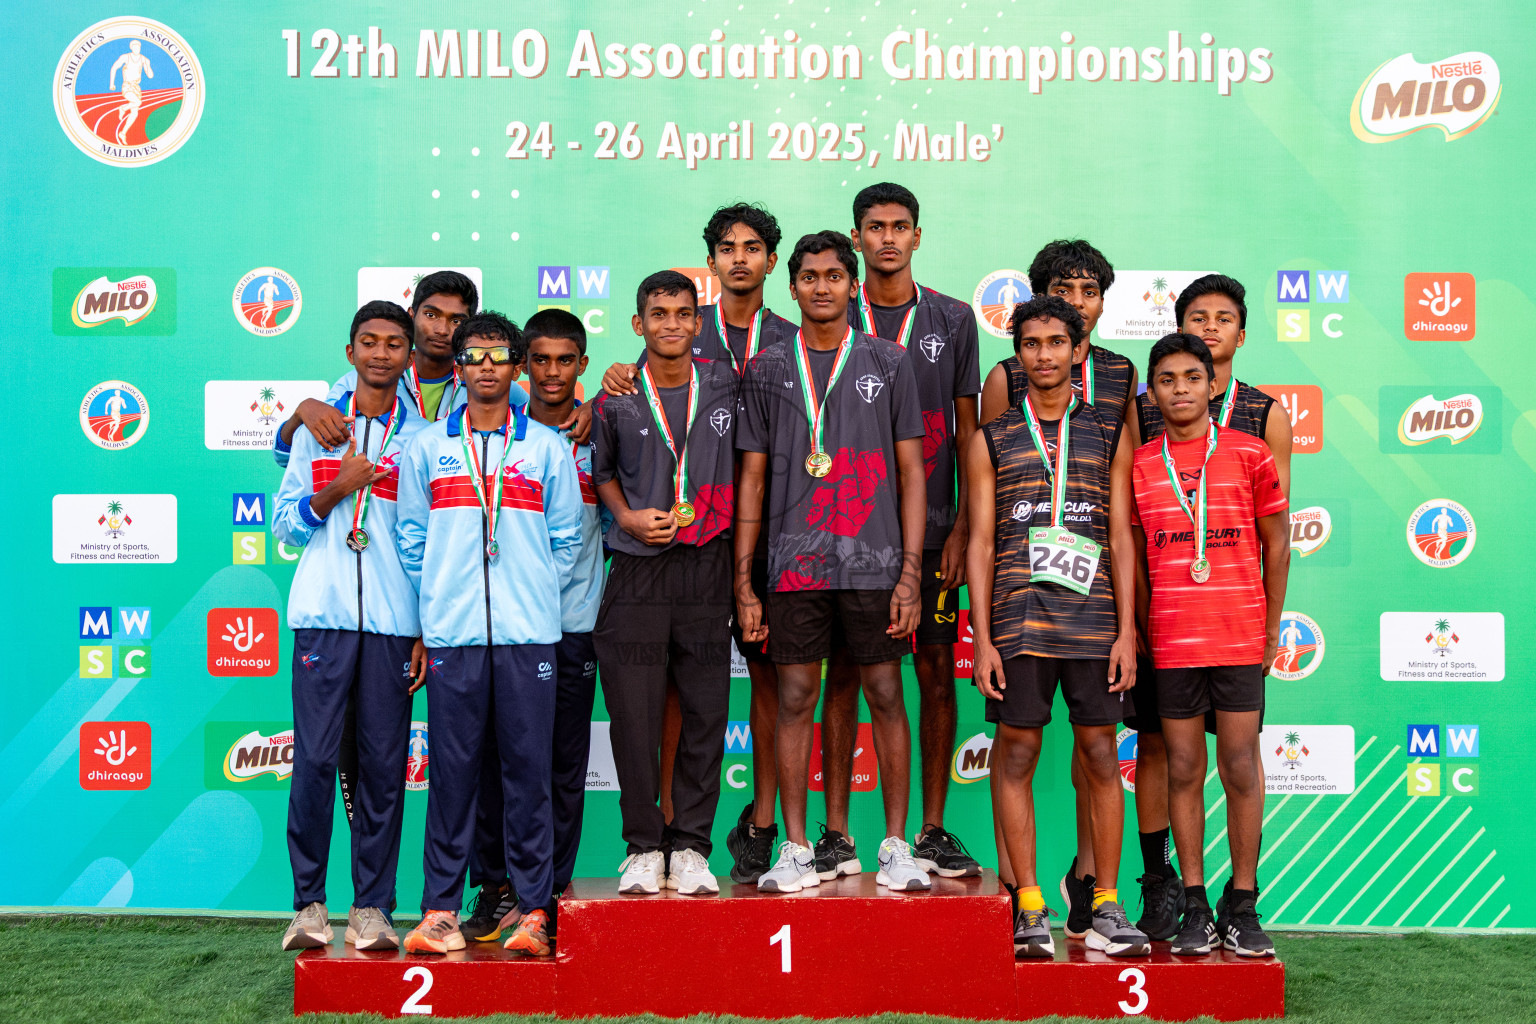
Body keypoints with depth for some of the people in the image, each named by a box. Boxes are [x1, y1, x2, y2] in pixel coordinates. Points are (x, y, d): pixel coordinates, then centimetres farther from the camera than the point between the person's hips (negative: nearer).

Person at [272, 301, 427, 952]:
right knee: (315, 759, -5)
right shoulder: (318, 428, 13)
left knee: (385, 765, 0)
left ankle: (372, 908, 7)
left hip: (394, 621, 0)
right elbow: (285, 526, 11)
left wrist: (430, 627, 2)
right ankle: (309, 905, 6)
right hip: (324, 613, 0)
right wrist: (334, 490, -7)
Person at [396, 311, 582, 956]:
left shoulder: (547, 448, 9)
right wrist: (438, 601, 7)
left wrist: (534, 594, 6)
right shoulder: (427, 448, 10)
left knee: (529, 770, 1)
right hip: (451, 635, 0)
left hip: (528, 634, 0)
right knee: (452, 770, 2)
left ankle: (532, 909, 8)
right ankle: (440, 908, 10)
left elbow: (567, 538, 11)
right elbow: (412, 539, 13)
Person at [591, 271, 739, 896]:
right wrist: (628, 517, -1)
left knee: (705, 714, 1)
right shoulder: (616, 400, 5)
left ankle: (691, 847, 12)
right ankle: (643, 848, 12)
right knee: (634, 715, -1)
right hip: (638, 570, -1)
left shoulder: (725, 387, 7)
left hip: (708, 566, 1)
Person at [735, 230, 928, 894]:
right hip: (793, 565, 1)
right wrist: (743, 582, 3)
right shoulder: (767, 369, 9)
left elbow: (911, 472, 5)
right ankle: (795, 849, 12)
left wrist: (910, 572, -3)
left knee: (885, 696, 3)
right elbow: (752, 477, 9)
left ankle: (897, 846, 13)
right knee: (795, 700, 3)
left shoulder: (888, 363, 7)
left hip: (874, 564, -1)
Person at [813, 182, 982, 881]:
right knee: (843, 673, 2)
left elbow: (967, 432, 7)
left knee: (937, 673, 3)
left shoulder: (953, 319, 8)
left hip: (930, 529, 1)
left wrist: (961, 528, -2)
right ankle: (836, 833, 9)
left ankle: (933, 830, 13)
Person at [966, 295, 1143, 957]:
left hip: (1093, 617, 1)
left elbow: (1120, 537, 8)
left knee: (1100, 753, 2)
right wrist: (982, 637, -2)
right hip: (1018, 619, 0)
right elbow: (981, 542, 6)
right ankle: (1030, 909, 8)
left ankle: (1106, 909, 10)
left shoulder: (1108, 435, 12)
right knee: (1016, 752, -1)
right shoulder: (991, 441, 10)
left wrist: (1126, 630, 0)